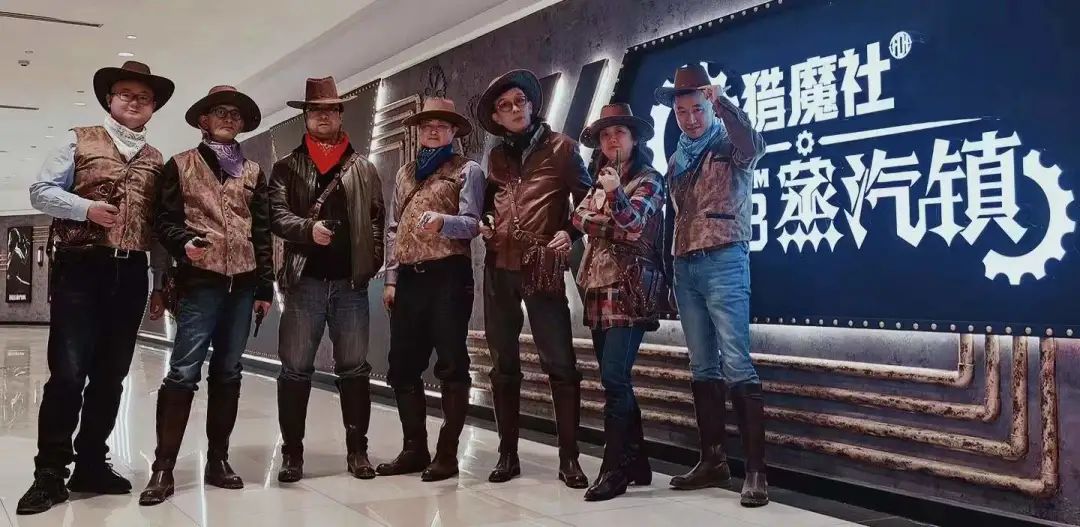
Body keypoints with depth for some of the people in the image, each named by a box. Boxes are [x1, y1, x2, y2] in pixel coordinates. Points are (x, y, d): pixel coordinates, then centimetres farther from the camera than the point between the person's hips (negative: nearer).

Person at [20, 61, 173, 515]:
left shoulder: (157, 162, 14)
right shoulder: (80, 141, 6)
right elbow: (40, 191, 2)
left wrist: (162, 285, 11)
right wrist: (86, 208, -16)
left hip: (131, 275, 4)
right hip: (81, 268, -3)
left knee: (111, 375, 7)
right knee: (68, 373, -7)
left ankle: (90, 465, 18)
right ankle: (51, 472, 4)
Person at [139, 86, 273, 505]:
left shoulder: (253, 171, 16)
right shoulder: (180, 165, 9)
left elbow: (262, 231, 13)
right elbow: (165, 220, 4)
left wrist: (265, 286, 9)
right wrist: (184, 243, -17)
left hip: (242, 282, 3)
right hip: (200, 281, -3)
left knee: (227, 372, 7)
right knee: (183, 372, -8)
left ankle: (217, 460, 15)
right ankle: (163, 467, -2)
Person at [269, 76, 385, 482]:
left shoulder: (363, 169, 13)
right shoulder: (287, 168, 10)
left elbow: (376, 220, 8)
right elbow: (276, 215, -2)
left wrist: (374, 264, -3)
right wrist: (309, 228, -21)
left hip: (351, 281, 1)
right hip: (305, 281, -1)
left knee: (354, 369, 5)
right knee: (295, 369, 2)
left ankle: (357, 449, 14)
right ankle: (292, 452, 12)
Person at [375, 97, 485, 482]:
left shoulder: (467, 170, 4)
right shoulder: (405, 174, 21)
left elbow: (472, 224, -8)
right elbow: (394, 228, 19)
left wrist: (442, 221, -29)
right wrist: (391, 278, 11)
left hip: (448, 275, -6)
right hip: (408, 278, 6)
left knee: (451, 365, -3)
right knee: (403, 366, 6)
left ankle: (447, 453, 4)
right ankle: (414, 449, 17)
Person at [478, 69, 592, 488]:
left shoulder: (561, 147, 4)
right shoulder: (496, 156, 16)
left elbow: (585, 198, 4)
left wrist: (570, 233, -11)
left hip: (542, 268, -4)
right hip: (499, 268, 5)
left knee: (560, 363, -5)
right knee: (503, 363, 8)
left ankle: (569, 458, 2)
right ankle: (507, 454, 17)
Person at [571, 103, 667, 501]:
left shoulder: (648, 180, -2)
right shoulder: (601, 181, 20)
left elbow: (634, 221, -19)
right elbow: (579, 217, 8)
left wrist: (616, 195, -36)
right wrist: (610, 220, -7)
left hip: (630, 289, -7)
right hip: (599, 288, 8)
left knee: (614, 377, -14)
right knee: (615, 379, 8)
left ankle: (614, 469, -9)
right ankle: (636, 462, 16)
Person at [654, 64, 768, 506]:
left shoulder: (729, 146, 2)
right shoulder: (677, 160, 20)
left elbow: (754, 145, -23)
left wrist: (723, 104, -35)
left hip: (723, 262, -6)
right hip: (684, 267, 6)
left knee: (736, 366, -11)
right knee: (703, 368, 8)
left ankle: (755, 470, -10)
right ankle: (713, 460, 14)